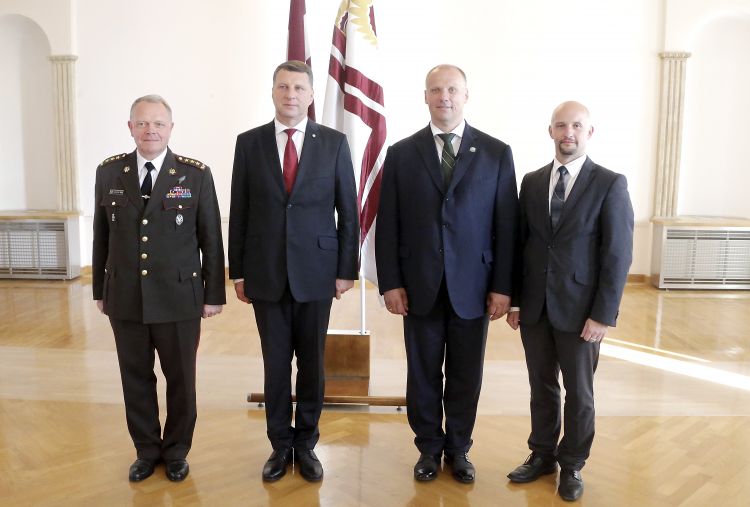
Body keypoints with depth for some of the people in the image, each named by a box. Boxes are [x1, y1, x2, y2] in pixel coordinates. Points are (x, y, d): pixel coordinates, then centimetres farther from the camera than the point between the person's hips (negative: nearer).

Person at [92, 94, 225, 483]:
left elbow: (211, 239, -3)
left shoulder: (196, 174, -5)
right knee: (136, 379, 14)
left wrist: (214, 294, -2)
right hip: (125, 298, 3)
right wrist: (100, 289, 10)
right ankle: (146, 451, 34)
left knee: (180, 379, 10)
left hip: (179, 298, -2)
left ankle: (176, 451, 32)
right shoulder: (109, 172, 4)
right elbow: (101, 236, 9)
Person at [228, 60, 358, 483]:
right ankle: (281, 446, 27)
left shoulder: (334, 143, 0)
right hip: (266, 274, 1)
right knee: (276, 364, 10)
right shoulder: (249, 143, 3)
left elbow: (348, 211, 1)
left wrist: (347, 270, -2)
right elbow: (240, 212, 4)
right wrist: (238, 271, 3)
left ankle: (306, 444, 28)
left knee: (312, 363, 10)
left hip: (316, 271, 0)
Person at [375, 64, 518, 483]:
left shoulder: (497, 153, 1)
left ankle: (458, 449, 32)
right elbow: (388, 225, 1)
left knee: (466, 377, 12)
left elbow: (506, 225, 0)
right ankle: (429, 448, 31)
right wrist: (390, 283, -4)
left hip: (473, 287, 0)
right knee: (423, 374, 12)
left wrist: (502, 286, -4)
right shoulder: (401, 153, 2)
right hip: (420, 286, 1)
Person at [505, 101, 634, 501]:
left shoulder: (610, 184, -6)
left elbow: (619, 255, -9)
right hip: (534, 307, 3)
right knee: (541, 387, 15)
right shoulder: (532, 182, 6)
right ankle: (542, 455, 33)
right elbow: (520, 243, 7)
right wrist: (515, 300, 4)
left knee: (578, 393, 11)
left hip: (580, 310, -3)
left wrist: (603, 315, -13)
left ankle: (572, 465, 29)